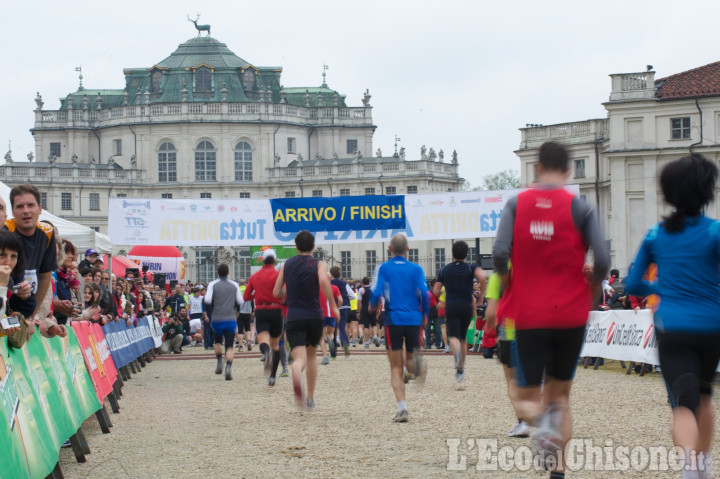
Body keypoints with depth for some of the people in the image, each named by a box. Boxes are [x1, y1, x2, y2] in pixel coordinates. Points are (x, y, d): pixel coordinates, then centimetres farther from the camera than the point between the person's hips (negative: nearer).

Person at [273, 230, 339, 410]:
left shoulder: (286, 265, 10)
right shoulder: (319, 264, 2)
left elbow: (276, 292, 10)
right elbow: (323, 281, -20)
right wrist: (333, 306, -13)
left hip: (294, 317, 0)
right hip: (314, 316, 0)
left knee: (299, 358, -11)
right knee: (311, 356, 22)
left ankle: (297, 377, -47)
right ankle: (310, 397, 26)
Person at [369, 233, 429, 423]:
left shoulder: (384, 268, 3)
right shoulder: (416, 269, 5)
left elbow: (377, 293, -7)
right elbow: (424, 293, -5)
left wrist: (372, 307, 15)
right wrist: (425, 314, 11)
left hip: (393, 320, -1)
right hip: (414, 320, 1)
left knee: (396, 368, 4)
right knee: (410, 358, 18)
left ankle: (402, 408, -11)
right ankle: (416, 362, -21)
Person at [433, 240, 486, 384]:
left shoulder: (444, 270, 8)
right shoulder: (471, 268, 1)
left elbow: (436, 292, 7)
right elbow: (482, 276, -22)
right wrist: (481, 294, -9)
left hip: (451, 306, 0)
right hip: (466, 306, 0)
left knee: (453, 336, -9)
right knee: (463, 337, 16)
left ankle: (457, 352, -44)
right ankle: (461, 368, 20)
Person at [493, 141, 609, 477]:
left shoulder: (516, 204, 0)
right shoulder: (579, 207, -2)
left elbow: (499, 253, -12)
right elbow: (602, 260, -10)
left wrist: (507, 285, 6)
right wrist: (591, 291, 9)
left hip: (528, 315, -1)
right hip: (570, 315, 1)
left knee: (527, 398, 8)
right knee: (560, 393, 16)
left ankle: (542, 421, -27)